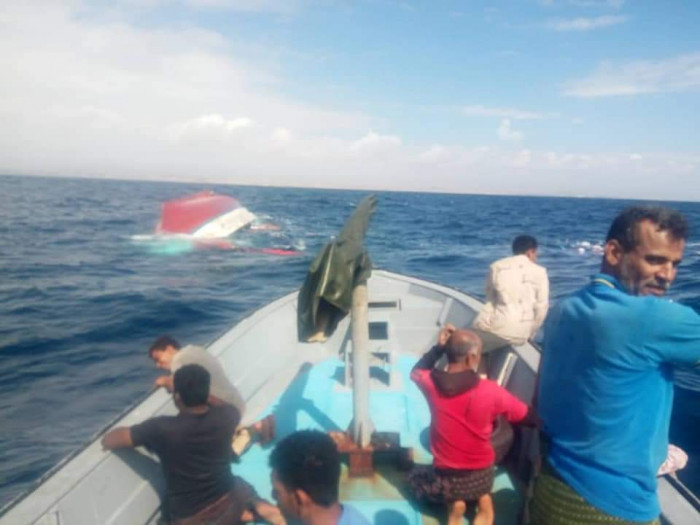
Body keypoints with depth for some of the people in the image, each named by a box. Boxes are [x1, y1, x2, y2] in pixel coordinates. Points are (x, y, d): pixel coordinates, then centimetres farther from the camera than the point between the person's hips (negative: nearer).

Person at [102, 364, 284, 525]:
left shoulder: (162, 428, -25)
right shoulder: (225, 416, -16)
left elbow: (108, 441, -13)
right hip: (227, 503, 3)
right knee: (243, 489, 35)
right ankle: (258, 509, 6)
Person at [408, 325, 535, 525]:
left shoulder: (431, 383, -17)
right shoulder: (491, 391, -20)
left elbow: (416, 371, 8)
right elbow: (531, 417, -5)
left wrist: (438, 347, -4)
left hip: (447, 481, -1)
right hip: (483, 478, 2)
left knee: (415, 475, 31)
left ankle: (453, 502, 5)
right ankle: (482, 498, 7)